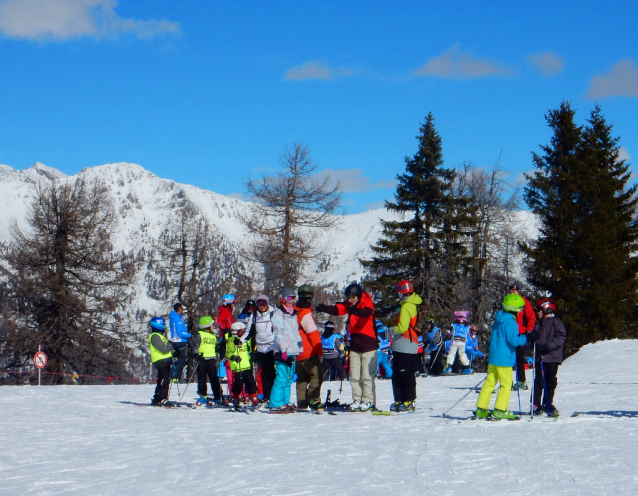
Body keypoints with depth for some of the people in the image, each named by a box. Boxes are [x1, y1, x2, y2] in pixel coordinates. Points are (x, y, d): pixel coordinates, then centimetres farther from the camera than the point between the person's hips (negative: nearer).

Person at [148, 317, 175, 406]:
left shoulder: (158, 335, 22)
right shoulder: (155, 336, -12)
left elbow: (166, 345, 22)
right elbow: (164, 348, -20)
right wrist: (173, 345, -9)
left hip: (163, 361, 11)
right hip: (162, 361, -11)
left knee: (161, 381, 13)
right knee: (165, 380, -14)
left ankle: (156, 400, 17)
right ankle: (161, 400, -16)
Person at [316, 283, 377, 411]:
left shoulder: (367, 303, -10)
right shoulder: (349, 305, 6)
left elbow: (367, 312, -33)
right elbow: (337, 309, -11)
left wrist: (356, 311, -54)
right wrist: (324, 308, -31)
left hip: (368, 344, -6)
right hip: (355, 345, 6)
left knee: (367, 375, -5)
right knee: (354, 375, 5)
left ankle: (368, 400, 1)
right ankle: (357, 399, 12)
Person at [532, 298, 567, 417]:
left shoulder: (556, 323, -2)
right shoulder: (539, 324, 17)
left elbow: (561, 337, -12)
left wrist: (549, 345, -23)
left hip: (552, 357, -4)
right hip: (540, 357, 4)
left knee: (551, 382, 5)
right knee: (539, 381, -1)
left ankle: (548, 404, 15)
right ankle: (536, 404, 3)